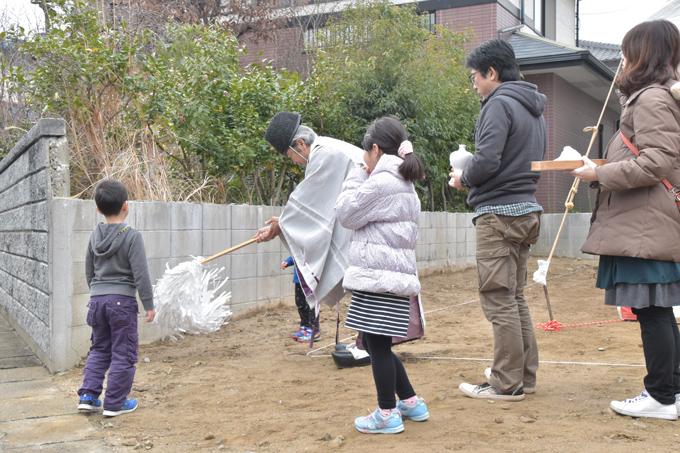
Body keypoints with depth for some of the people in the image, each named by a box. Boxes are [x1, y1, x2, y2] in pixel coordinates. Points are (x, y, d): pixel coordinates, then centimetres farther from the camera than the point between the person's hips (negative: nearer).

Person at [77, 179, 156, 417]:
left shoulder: (95, 236, 7)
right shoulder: (132, 236, -11)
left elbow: (89, 271, 15)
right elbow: (140, 274, -13)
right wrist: (149, 304, -5)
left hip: (97, 299, 6)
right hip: (122, 300, -6)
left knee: (99, 349, 19)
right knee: (123, 353, 4)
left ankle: (88, 395, 15)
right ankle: (114, 403, 9)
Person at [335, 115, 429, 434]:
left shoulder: (381, 182, -13)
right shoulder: (403, 183, 21)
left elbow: (346, 213, -4)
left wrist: (356, 178, 5)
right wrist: (362, 179, 20)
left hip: (380, 277, -10)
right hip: (390, 275, 10)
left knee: (377, 343, -2)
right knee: (375, 343, 17)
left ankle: (387, 415, 6)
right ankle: (410, 403, 24)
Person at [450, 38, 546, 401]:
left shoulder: (500, 104, -11)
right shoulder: (534, 108, 18)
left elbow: (487, 161, -22)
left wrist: (463, 179, -2)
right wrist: (474, 177, 17)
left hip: (499, 213, -10)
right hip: (527, 209, 10)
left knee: (499, 300, -4)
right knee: (515, 297, 16)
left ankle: (507, 384, 1)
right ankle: (525, 374, 23)